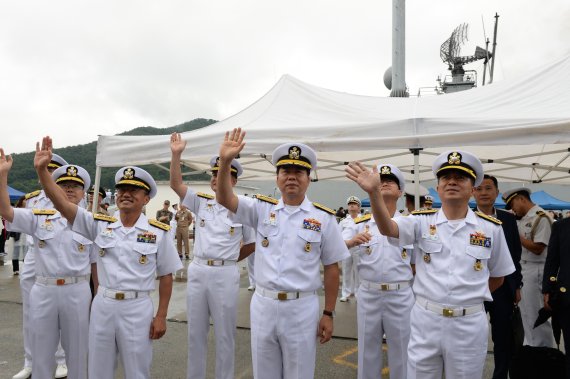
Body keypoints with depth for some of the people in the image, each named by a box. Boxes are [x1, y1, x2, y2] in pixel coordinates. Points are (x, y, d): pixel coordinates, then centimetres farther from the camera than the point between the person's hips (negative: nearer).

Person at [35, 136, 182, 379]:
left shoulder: (158, 232, -6)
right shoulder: (100, 224, 0)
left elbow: (166, 276, -1)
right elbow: (62, 204, -9)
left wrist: (161, 316, -3)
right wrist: (42, 170, -21)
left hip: (137, 308, -3)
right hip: (102, 305, 3)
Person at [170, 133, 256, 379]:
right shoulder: (201, 202, 5)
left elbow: (252, 244, 6)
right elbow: (175, 184, -6)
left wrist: (230, 260, 7)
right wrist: (176, 154, -16)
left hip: (225, 275, -3)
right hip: (197, 271, 4)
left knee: (224, 334, 8)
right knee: (195, 332, 15)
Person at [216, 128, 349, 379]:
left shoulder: (323, 218, -3)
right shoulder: (262, 209, 2)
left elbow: (331, 269, 0)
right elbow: (224, 198, -9)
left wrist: (328, 314, 0)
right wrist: (225, 161, -24)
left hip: (301, 308, -2)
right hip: (263, 305, 3)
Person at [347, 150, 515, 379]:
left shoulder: (491, 228, -1)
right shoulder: (423, 221, -3)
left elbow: (498, 276, 12)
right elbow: (387, 228, -23)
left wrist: (471, 297, 5)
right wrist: (374, 192, -38)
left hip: (468, 324, 0)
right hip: (425, 320, 0)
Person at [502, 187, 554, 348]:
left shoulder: (541, 218, -13)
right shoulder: (521, 218, 12)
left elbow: (538, 248, -17)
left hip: (534, 270, -8)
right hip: (521, 268, 8)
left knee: (535, 313, 0)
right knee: (525, 312, 16)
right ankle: (530, 347, 28)